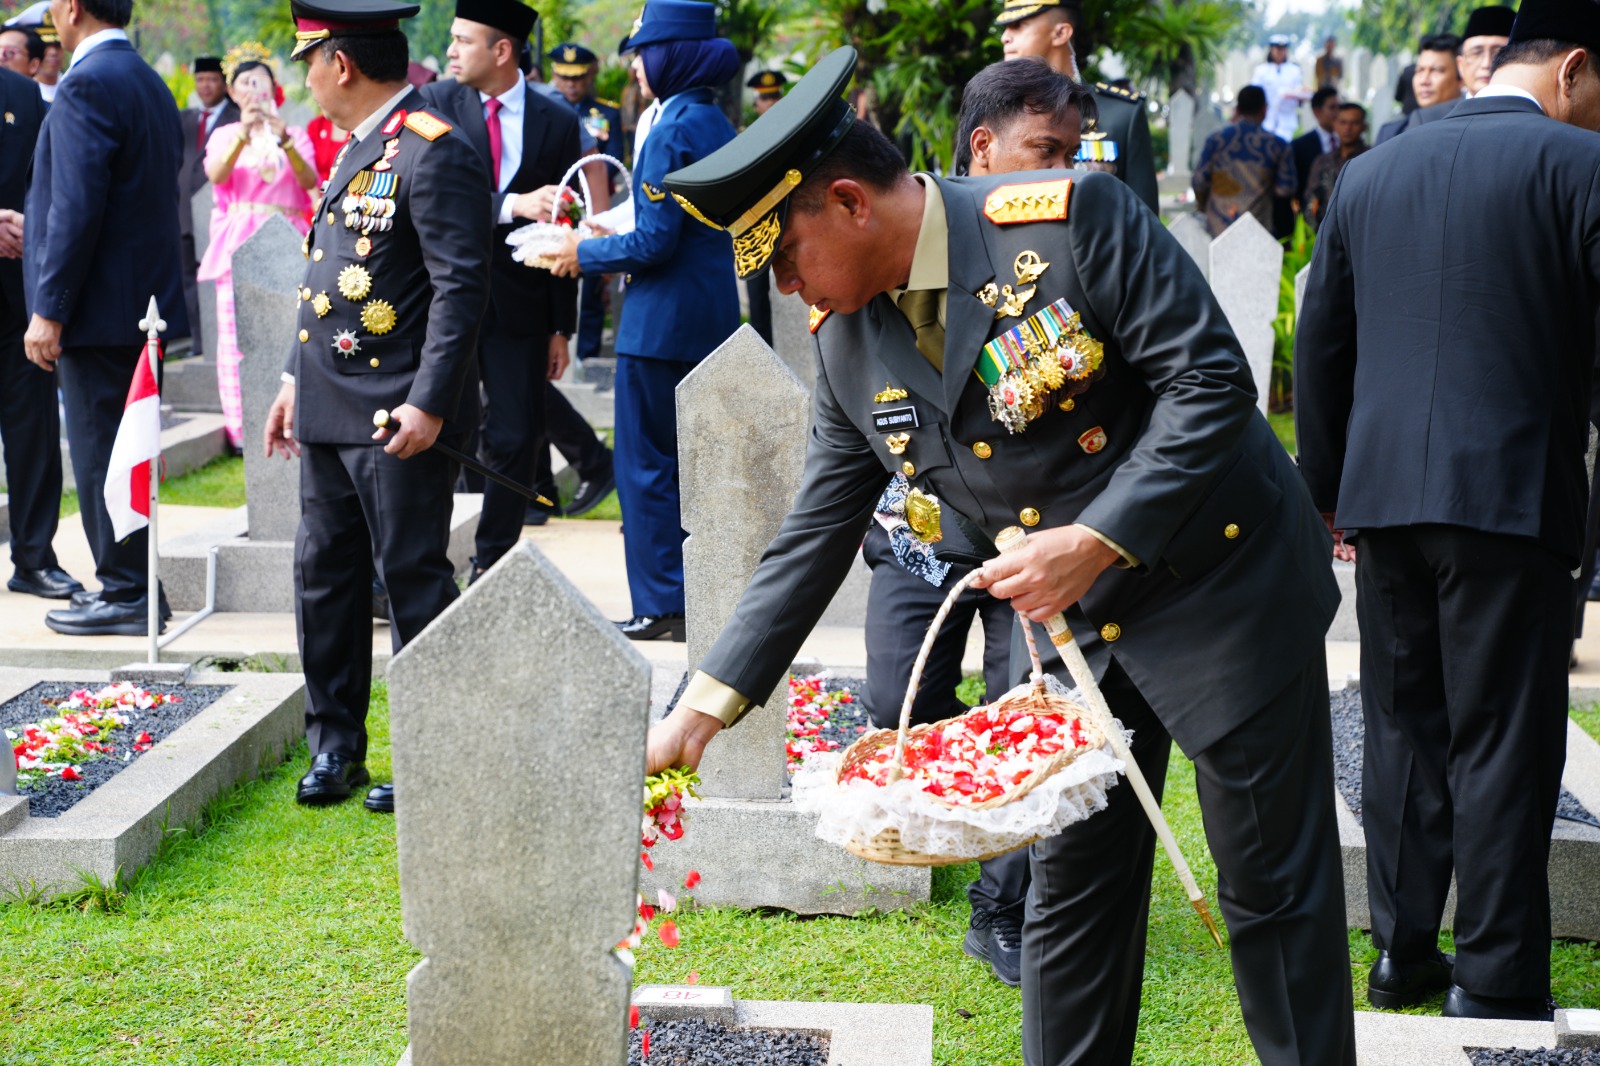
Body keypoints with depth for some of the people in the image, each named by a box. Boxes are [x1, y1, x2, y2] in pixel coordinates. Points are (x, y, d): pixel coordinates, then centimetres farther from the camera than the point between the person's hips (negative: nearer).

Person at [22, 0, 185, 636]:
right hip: (147, 298, 9)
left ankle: (123, 596, 2)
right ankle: (136, 585, 21)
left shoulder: (87, 87, -15)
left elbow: (77, 207, -20)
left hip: (100, 305, -9)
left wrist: (49, 309, -17)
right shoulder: (150, 83, 14)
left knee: (99, 455, -3)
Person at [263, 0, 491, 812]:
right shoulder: (358, 149, 16)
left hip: (398, 418, -9)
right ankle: (335, 745, 23)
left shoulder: (433, 152, -14)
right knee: (324, 576, 12)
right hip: (330, 410, 9)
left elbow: (462, 287, -19)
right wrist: (296, 378, 20)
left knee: (413, 580, 0)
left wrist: (429, 402, -22)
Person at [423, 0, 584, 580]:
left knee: (516, 440, 3)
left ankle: (491, 567, 18)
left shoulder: (556, 122, 3)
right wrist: (511, 206, -26)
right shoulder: (437, 104, 0)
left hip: (520, 305, 1)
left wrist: (562, 328, 4)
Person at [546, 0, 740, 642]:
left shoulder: (673, 131, -17)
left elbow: (656, 241, -20)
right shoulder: (717, 124, 11)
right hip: (712, 316, 9)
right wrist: (610, 242, 17)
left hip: (664, 318, -9)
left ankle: (660, 606, 4)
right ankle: (698, 598, 19)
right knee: (692, 461, 14)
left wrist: (587, 255, -5)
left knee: (645, 465, 0)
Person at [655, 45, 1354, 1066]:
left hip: (1220, 579, -6)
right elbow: (815, 537, 3)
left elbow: (1212, 379, -20)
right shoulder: (847, 341, -1)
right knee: (1074, 884, 10)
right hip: (1075, 622, 6)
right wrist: (703, 707, -1)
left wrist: (1095, 541, -27)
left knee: (1275, 885, 4)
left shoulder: (1072, 216, -21)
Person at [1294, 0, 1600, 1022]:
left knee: (1403, 731, 15)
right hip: (1512, 493, -5)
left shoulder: (1368, 174, 12)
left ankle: (1403, 952, 21)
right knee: (1502, 745, 2)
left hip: (1385, 492, 5)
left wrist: (1326, 488, 23)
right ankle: (1497, 981, 8)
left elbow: (1320, 346, 16)